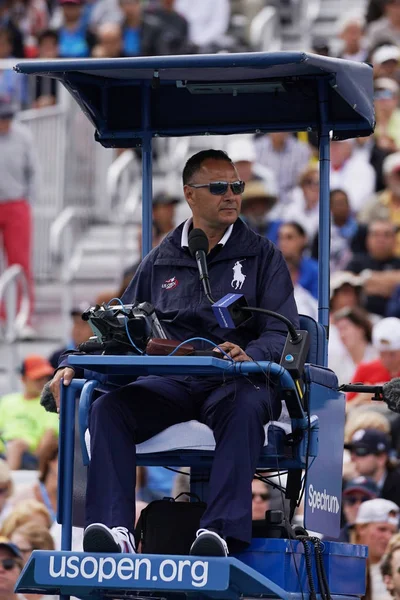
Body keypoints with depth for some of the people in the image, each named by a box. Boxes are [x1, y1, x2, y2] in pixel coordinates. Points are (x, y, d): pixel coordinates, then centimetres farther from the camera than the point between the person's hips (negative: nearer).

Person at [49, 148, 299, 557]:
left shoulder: (263, 256, 12)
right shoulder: (160, 262, 21)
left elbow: (283, 333, 1)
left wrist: (250, 355, -23)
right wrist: (73, 364, 3)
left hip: (237, 382, -3)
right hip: (170, 381, 3)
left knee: (242, 409, -39)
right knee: (108, 407, -27)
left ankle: (221, 532, -53)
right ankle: (113, 529, -41)